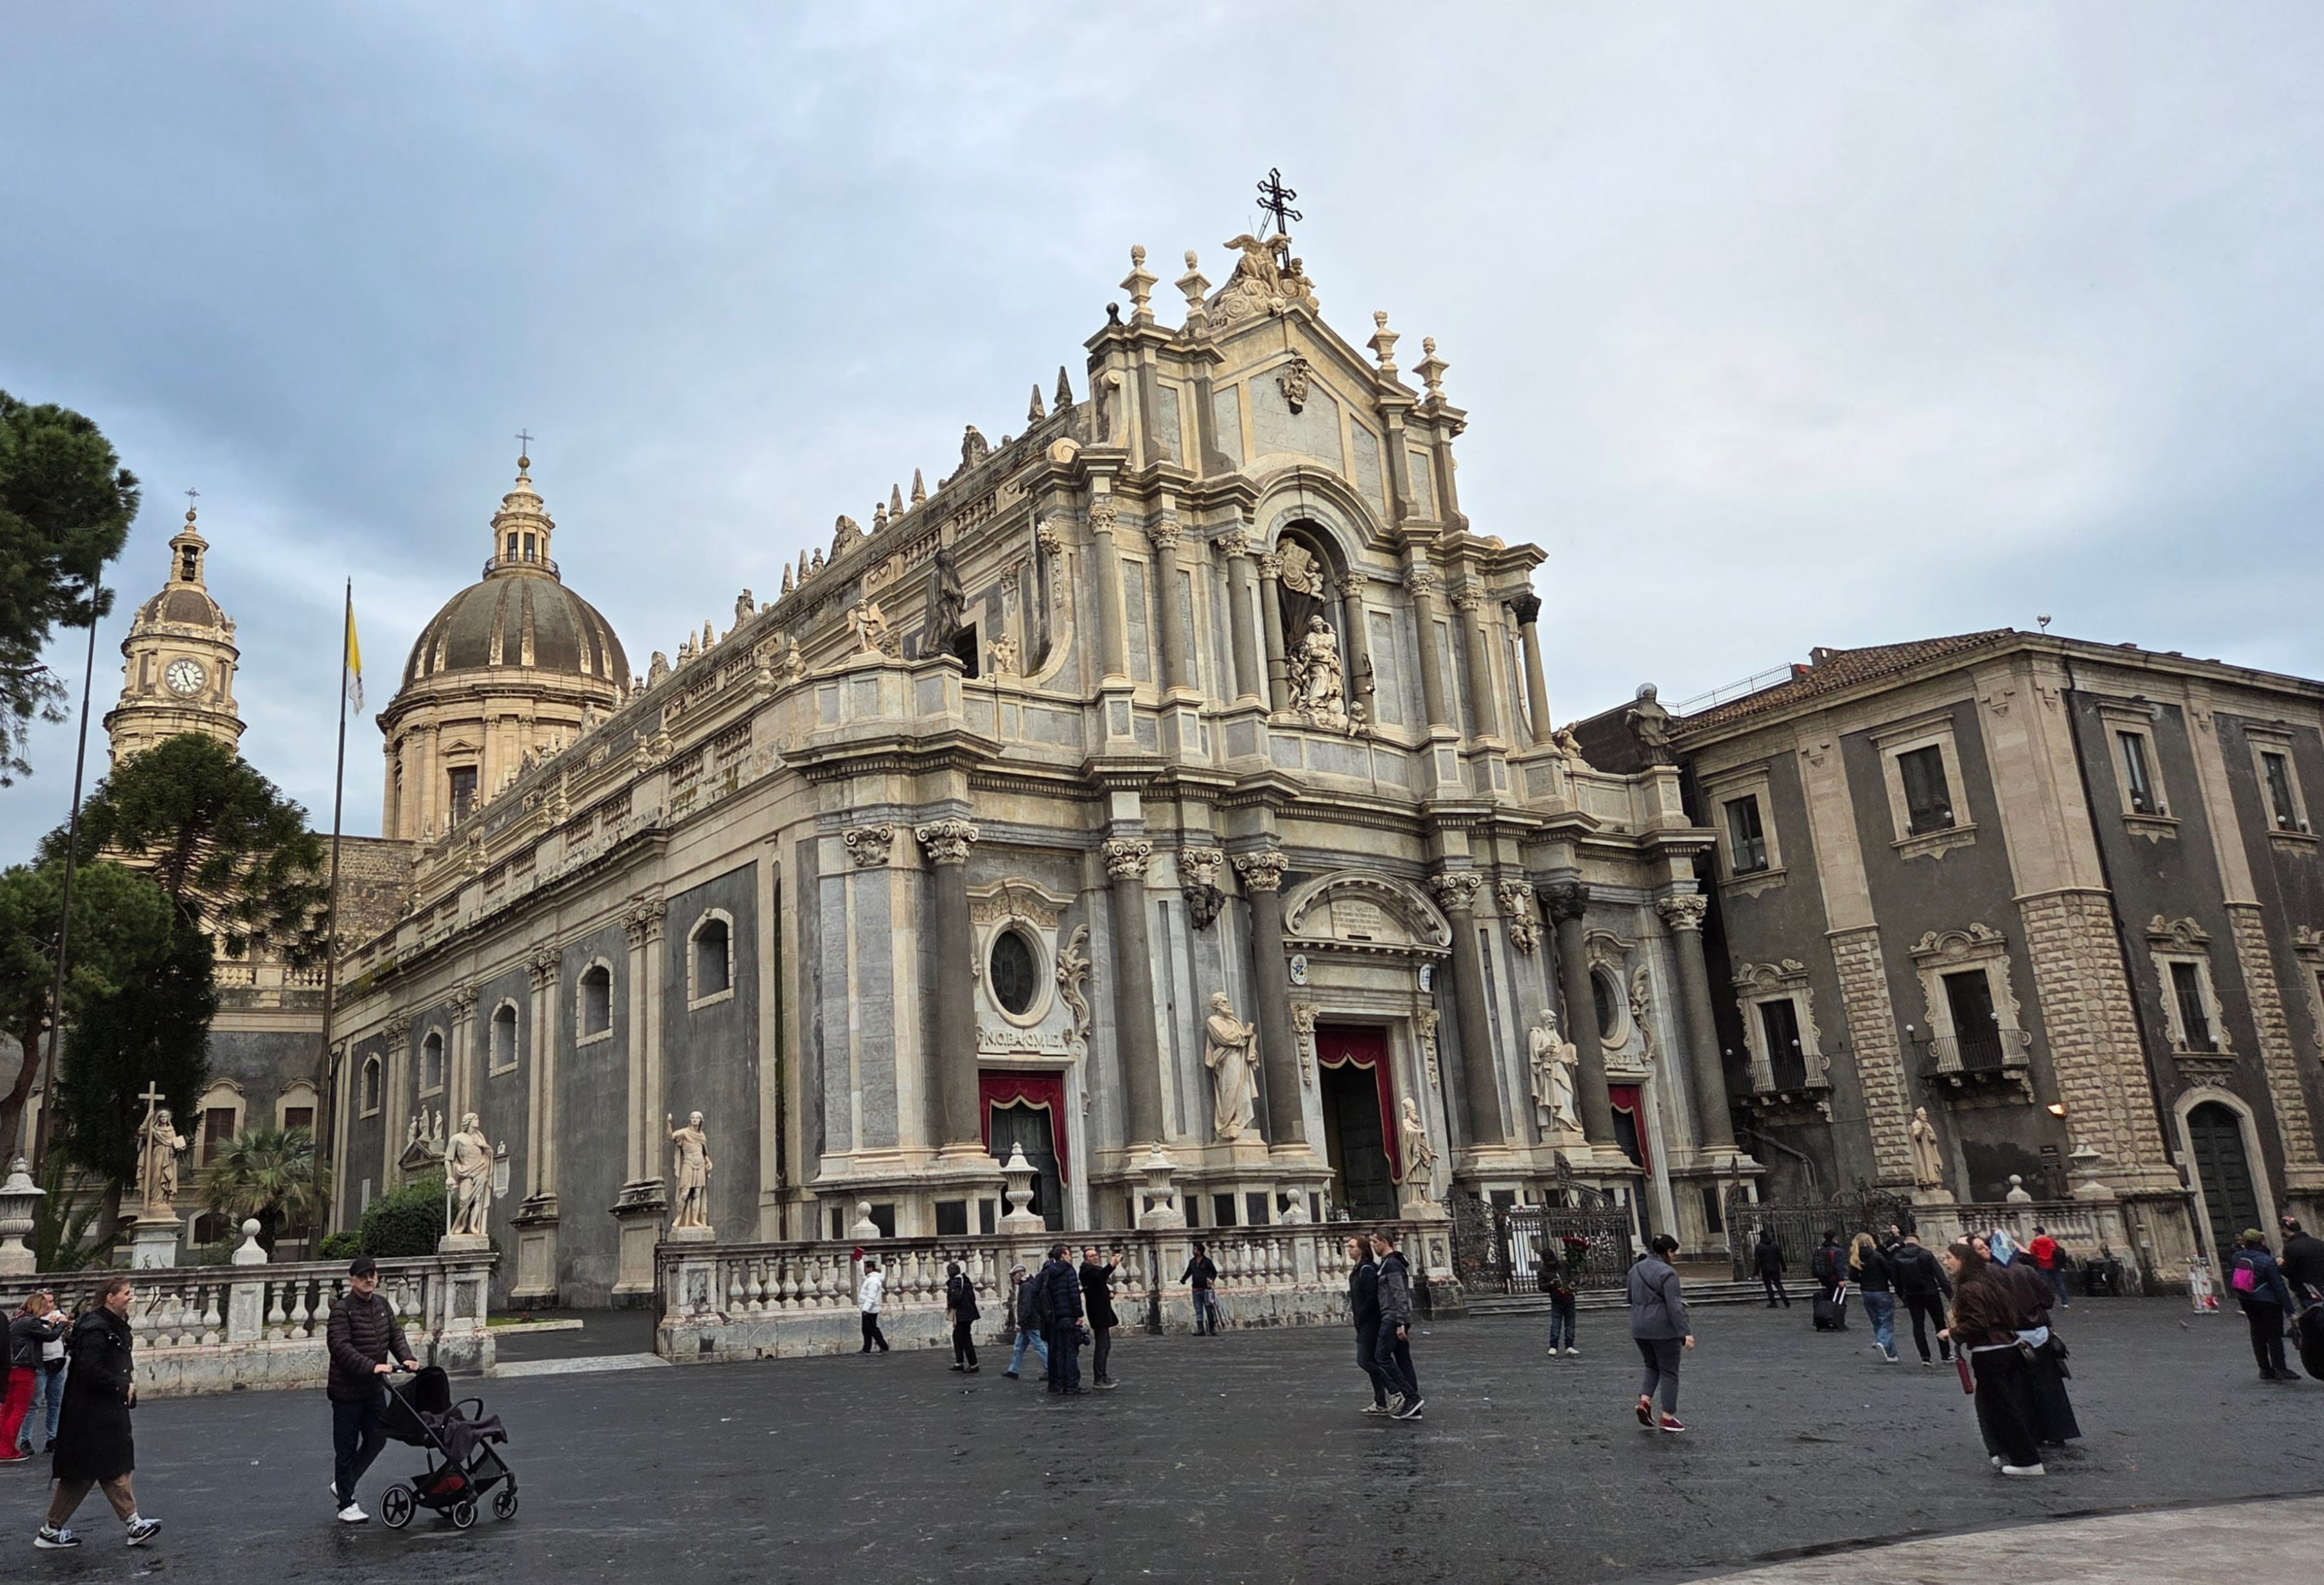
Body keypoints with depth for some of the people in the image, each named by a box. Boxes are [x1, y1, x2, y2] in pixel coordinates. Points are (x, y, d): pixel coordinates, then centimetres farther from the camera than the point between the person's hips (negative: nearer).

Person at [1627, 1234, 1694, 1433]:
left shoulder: (1636, 1270, 9)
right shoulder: (1667, 1273, -15)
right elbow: (1674, 1306, -21)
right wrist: (1686, 1333, -22)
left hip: (1639, 1328, 7)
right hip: (1663, 1329, -7)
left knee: (1652, 1366, 21)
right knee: (1669, 1372, 5)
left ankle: (1644, 1400, 1)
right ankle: (1668, 1417, 9)